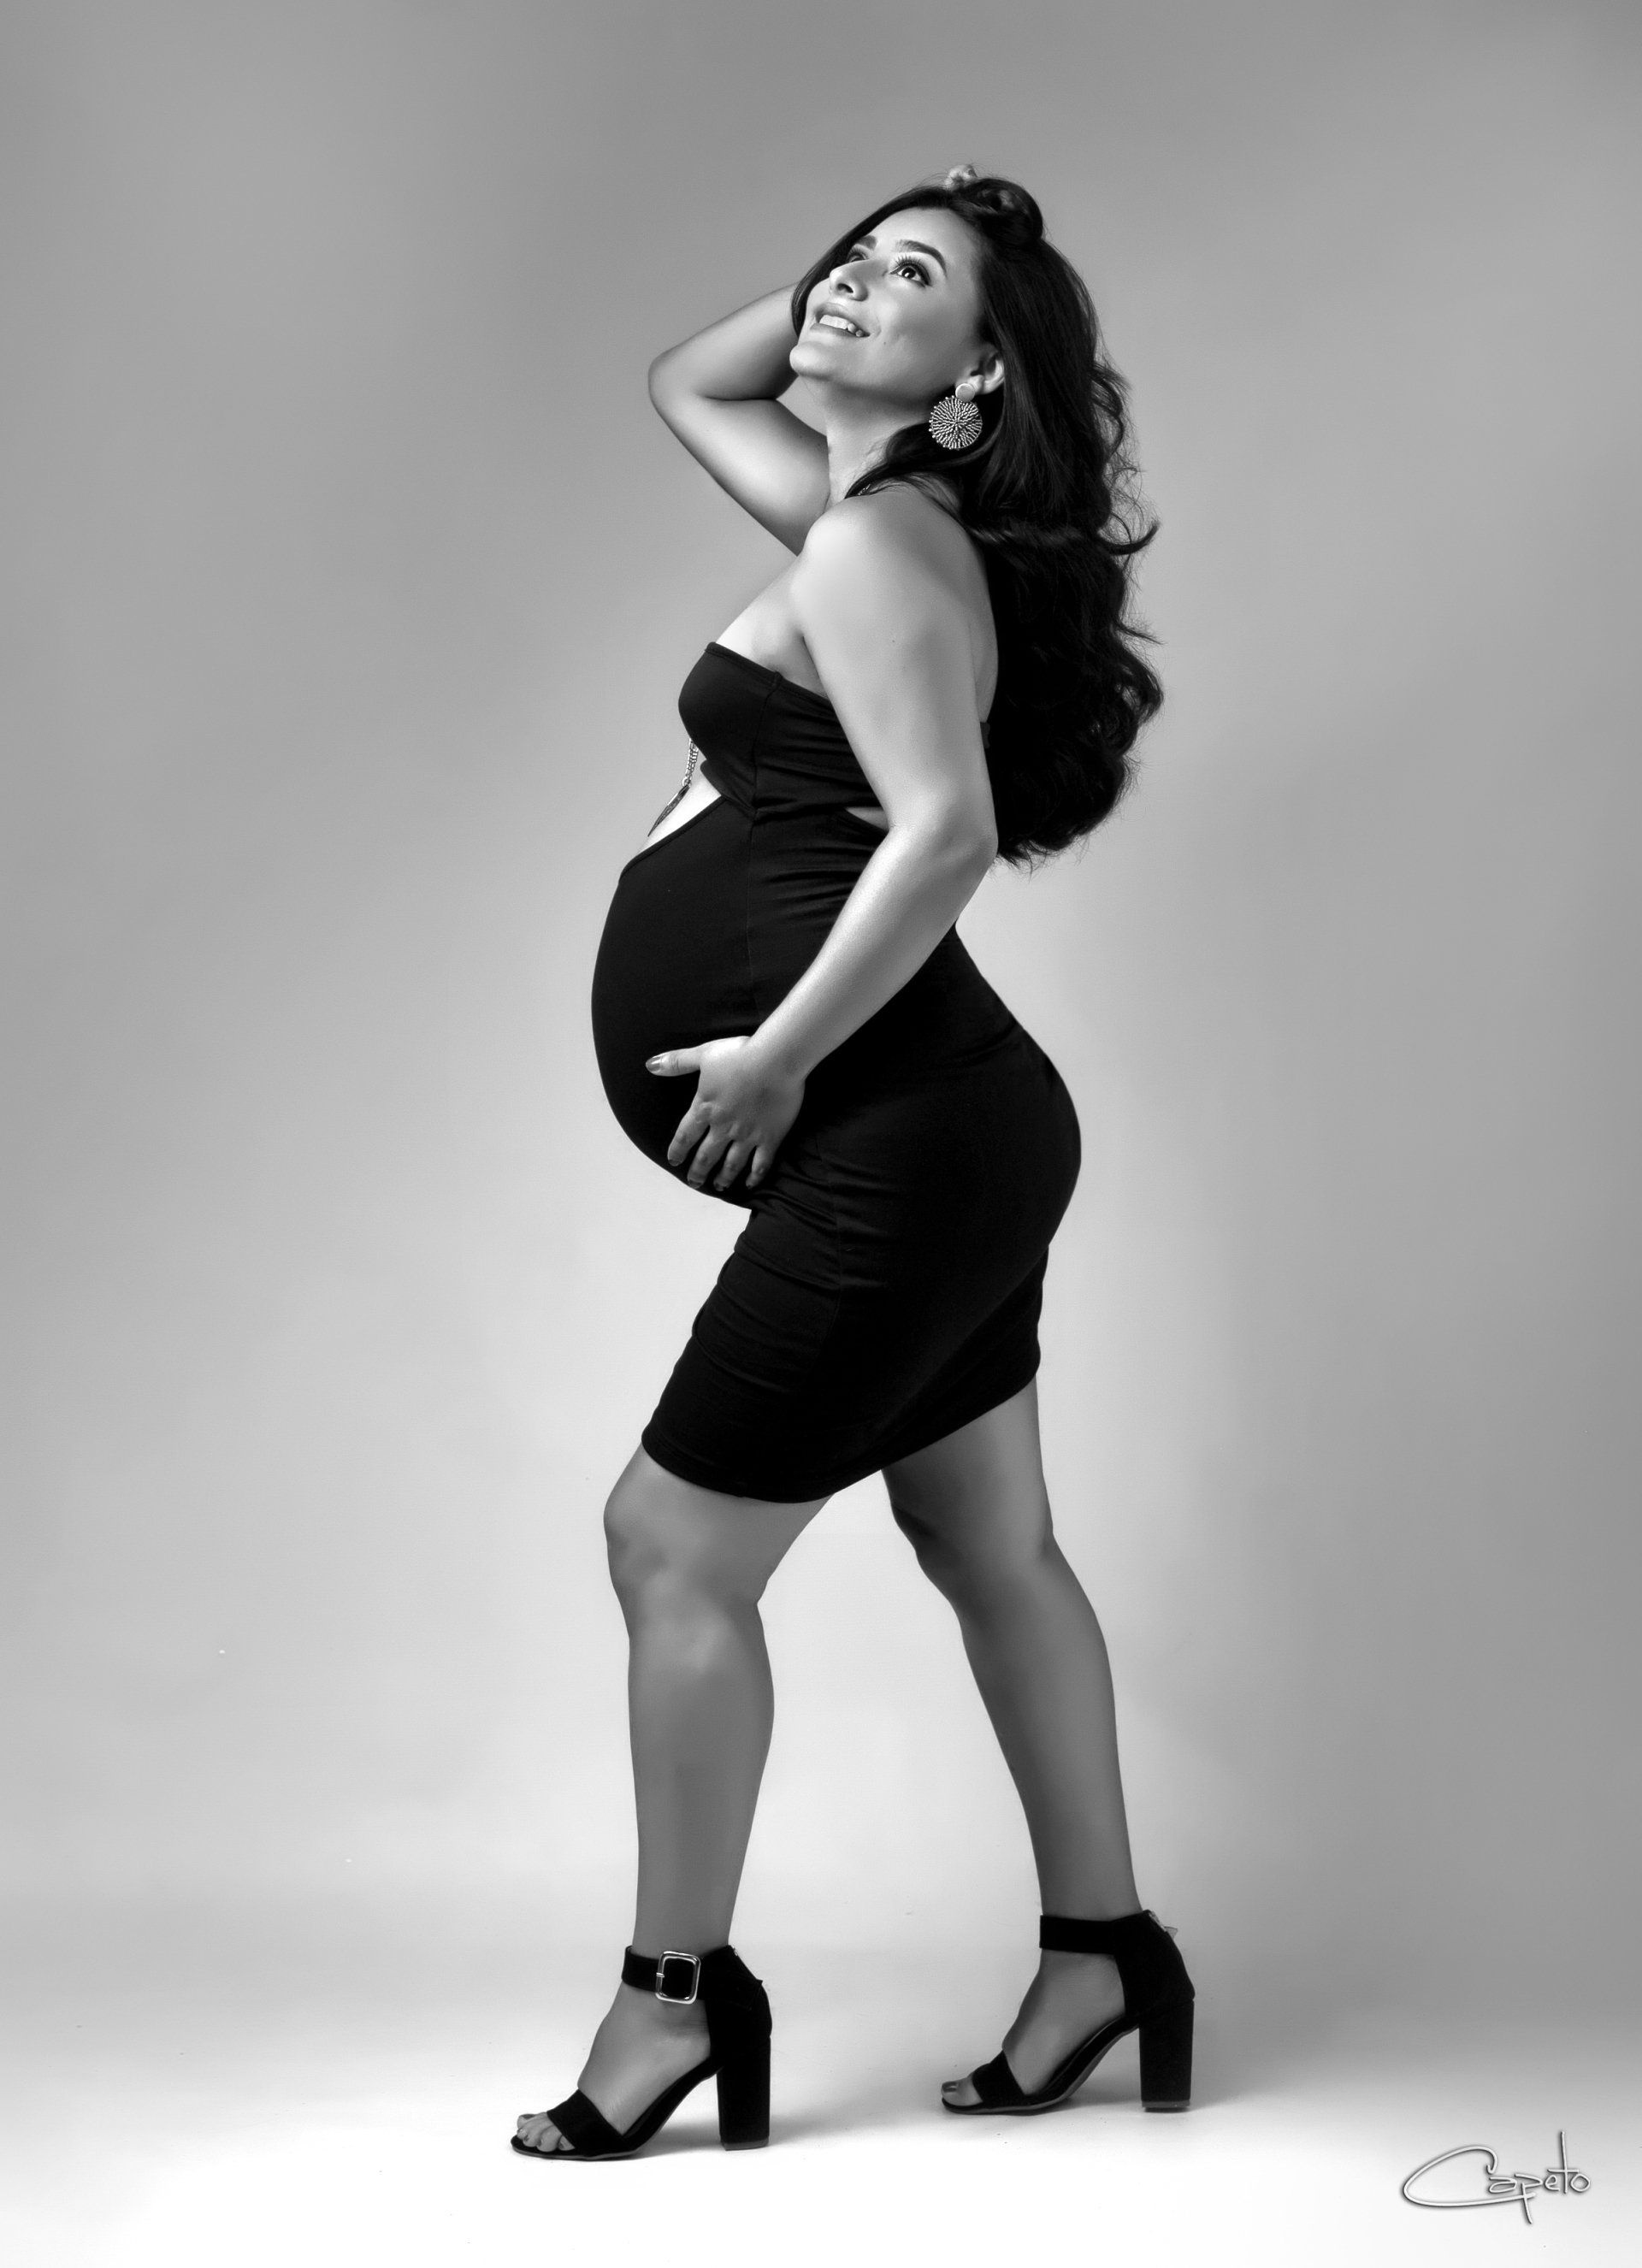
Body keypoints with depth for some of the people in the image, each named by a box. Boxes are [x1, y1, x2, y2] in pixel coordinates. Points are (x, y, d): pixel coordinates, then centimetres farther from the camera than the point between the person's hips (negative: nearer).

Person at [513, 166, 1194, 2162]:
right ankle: (1101, 1948, 26)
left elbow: (945, 829, -25)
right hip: (939, 1127, 10)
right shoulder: (871, 516, 16)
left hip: (899, 1143, -10)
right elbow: (683, 380, 33)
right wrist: (838, 265, 19)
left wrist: (779, 1056, -19)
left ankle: (677, 1995, 9)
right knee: (992, 1547, 15)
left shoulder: (881, 542, -12)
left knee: (674, 1546, -3)